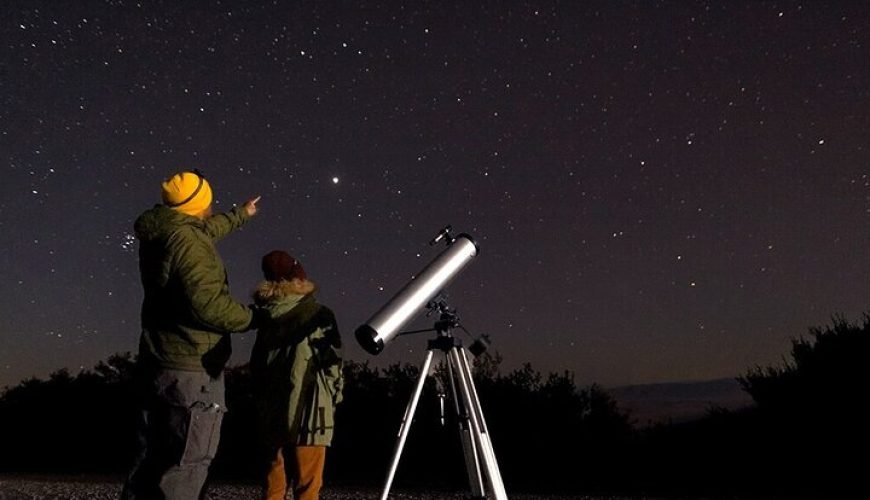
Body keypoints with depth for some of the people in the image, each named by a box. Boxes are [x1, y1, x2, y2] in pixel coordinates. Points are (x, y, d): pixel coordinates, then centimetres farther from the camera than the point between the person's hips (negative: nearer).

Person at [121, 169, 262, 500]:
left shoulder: (157, 236, 12)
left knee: (151, 466, 16)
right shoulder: (188, 241, -17)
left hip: (158, 367, 10)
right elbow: (207, 303, -27)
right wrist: (250, 317, -11)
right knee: (184, 472, -6)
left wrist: (239, 215, 47)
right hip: (192, 372, -10)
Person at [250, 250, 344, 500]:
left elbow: (256, 365, 11)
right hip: (309, 412, -5)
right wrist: (334, 398, 8)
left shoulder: (265, 316, 7)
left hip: (270, 412, 5)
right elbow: (332, 364, -6)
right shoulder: (318, 314, -6)